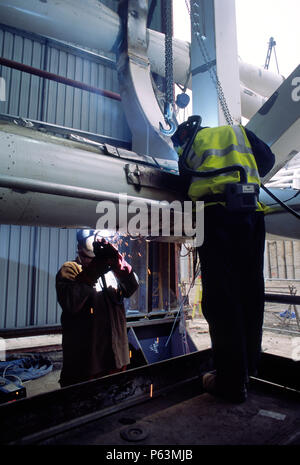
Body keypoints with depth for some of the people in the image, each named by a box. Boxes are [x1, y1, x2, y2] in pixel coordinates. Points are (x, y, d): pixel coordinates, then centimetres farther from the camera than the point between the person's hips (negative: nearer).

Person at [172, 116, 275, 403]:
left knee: (221, 296, -3)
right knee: (250, 291, 11)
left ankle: (232, 381, 2)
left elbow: (187, 183, 17)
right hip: (250, 210, 4)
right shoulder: (237, 130, 27)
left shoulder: (189, 146, 22)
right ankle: (249, 366, 25)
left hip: (214, 213, -3)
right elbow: (267, 159, 23)